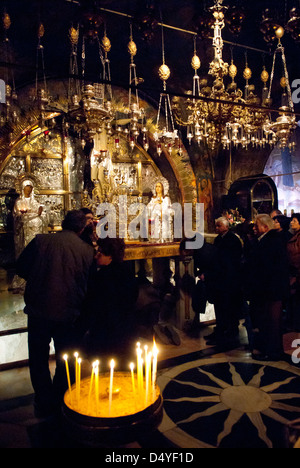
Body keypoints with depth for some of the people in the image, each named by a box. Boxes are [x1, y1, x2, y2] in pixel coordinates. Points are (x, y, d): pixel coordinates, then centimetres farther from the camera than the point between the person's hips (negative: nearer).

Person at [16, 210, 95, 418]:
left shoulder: (40, 240, -8)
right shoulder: (87, 250, -9)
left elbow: (21, 268, 0)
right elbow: (90, 284, -2)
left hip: (38, 311, 1)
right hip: (68, 315, 0)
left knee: (39, 360, 20)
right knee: (66, 361, 19)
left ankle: (45, 403, 31)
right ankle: (61, 402, 34)